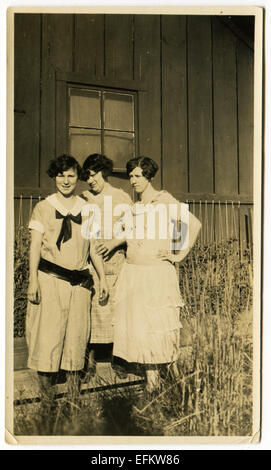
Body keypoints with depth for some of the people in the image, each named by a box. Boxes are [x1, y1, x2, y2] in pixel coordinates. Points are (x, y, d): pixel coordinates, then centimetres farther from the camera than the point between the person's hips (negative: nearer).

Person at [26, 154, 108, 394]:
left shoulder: (87, 209, 11)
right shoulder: (44, 207, 3)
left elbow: (94, 247, 13)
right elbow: (35, 246, 1)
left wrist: (102, 278, 9)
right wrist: (33, 281, -7)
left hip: (80, 281, 3)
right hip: (50, 278, -2)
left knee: (77, 334, 7)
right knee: (48, 332, -2)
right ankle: (46, 388, 12)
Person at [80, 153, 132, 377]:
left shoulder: (121, 197, 6)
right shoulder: (84, 199, 11)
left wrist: (114, 242, -10)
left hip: (115, 260, -1)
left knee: (117, 309, 2)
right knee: (92, 310, 0)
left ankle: (116, 358, 17)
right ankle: (91, 358, 13)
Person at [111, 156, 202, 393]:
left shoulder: (164, 200, -4)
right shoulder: (133, 205, 13)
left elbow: (194, 224, -10)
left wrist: (180, 254, -8)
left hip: (158, 272, -5)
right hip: (132, 271, 5)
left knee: (159, 324, -1)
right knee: (136, 324, 4)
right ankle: (151, 377, 17)